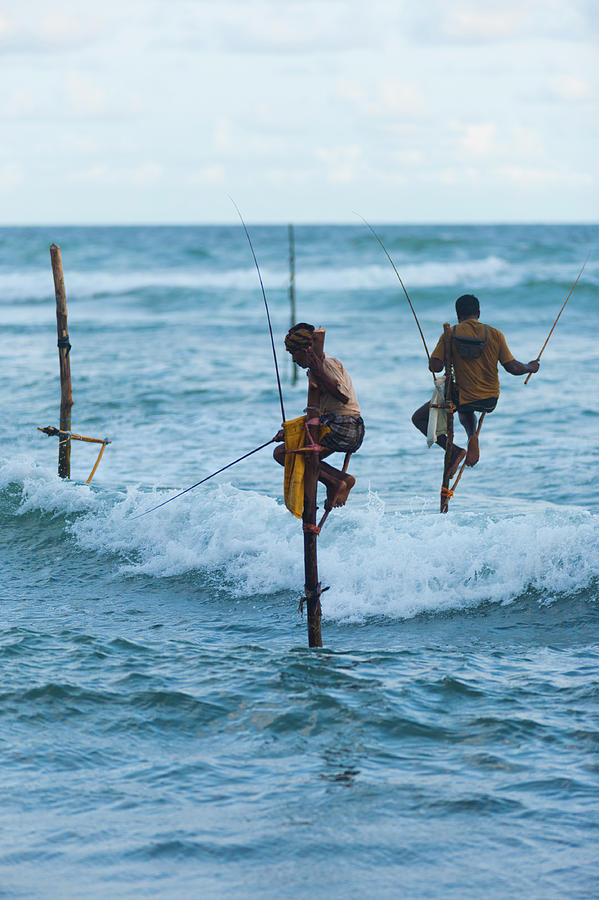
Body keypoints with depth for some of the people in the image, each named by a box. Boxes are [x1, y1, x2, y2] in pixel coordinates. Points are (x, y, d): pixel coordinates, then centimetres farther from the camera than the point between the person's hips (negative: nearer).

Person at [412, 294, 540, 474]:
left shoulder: (450, 334, -7)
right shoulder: (495, 334, -4)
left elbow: (434, 366, -13)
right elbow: (513, 368, -3)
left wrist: (446, 363, 11)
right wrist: (530, 367, 18)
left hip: (464, 398, -3)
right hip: (490, 401, 3)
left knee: (419, 419, 15)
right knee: (465, 409, 39)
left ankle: (454, 451, -4)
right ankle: (472, 436, 5)